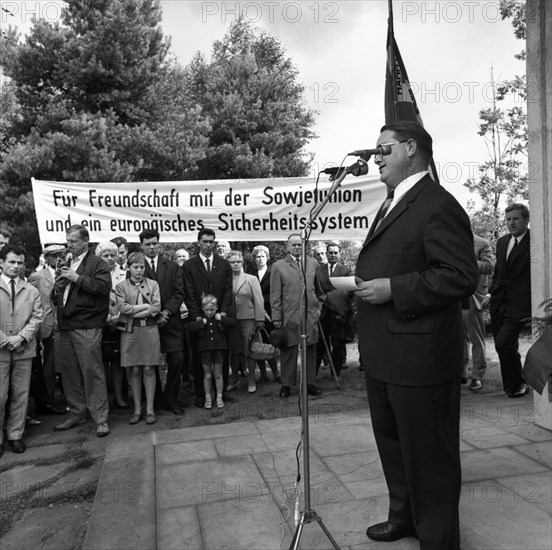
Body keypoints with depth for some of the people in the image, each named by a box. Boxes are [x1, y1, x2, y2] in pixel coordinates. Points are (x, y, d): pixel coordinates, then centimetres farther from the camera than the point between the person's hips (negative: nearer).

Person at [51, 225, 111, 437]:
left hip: (86, 328, -7)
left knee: (92, 372, -5)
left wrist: (77, 278, -18)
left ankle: (101, 419, 3)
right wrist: (58, 287, 4)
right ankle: (76, 414, 27)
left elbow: (104, 286, -19)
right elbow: (55, 298, 25)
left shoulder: (97, 264, -1)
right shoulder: (66, 265, 21)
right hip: (65, 328, 7)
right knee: (69, 374, 13)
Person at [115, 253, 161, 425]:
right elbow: (122, 308, -7)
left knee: (149, 370, 0)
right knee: (134, 370, 3)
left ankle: (150, 409, 7)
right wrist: (145, 306, -8)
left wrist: (133, 311, -7)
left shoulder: (153, 284, 9)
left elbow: (157, 308, -3)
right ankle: (137, 409, 13)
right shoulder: (121, 286, 7)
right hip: (130, 331, 0)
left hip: (150, 330, 0)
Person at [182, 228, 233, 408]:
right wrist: (197, 316, -10)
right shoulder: (189, 266, 4)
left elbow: (228, 291, 5)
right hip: (199, 319, -1)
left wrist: (222, 313, -7)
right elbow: (189, 294, -1)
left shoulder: (224, 264, 10)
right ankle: (200, 394, 14)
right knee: (199, 358, 4)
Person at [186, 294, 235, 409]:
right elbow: (189, 327, -15)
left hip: (219, 348, 0)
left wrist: (221, 318, -17)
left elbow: (233, 323, -11)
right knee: (207, 375, 8)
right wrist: (202, 322, -19)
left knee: (218, 374, 9)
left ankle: (219, 398, 20)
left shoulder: (222, 316, 1)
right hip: (205, 349, 0)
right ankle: (208, 398, 19)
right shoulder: (199, 319, -2)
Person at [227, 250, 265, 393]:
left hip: (248, 319, -1)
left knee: (249, 350, 0)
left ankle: (252, 381, 11)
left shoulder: (252, 279, 4)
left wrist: (260, 319, -7)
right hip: (231, 321, 2)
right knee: (234, 350, 8)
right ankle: (234, 379, 23)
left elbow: (259, 301, 0)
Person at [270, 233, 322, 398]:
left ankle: (310, 383, 19)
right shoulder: (278, 266, 1)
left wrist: (318, 307, 9)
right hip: (289, 315, -3)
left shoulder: (312, 263, 12)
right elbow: (275, 296, -1)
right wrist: (276, 318, -5)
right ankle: (286, 384, 15)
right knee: (289, 351, 3)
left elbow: (317, 287, 17)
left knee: (310, 350, 8)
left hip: (310, 314, 3)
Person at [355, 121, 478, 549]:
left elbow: (462, 276, -22)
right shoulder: (392, 205, 17)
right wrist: (364, 281, 9)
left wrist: (392, 289, -23)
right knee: (393, 444, 24)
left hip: (419, 357, -10)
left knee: (427, 454, 7)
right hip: (384, 357, 10)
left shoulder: (438, 205, -15)